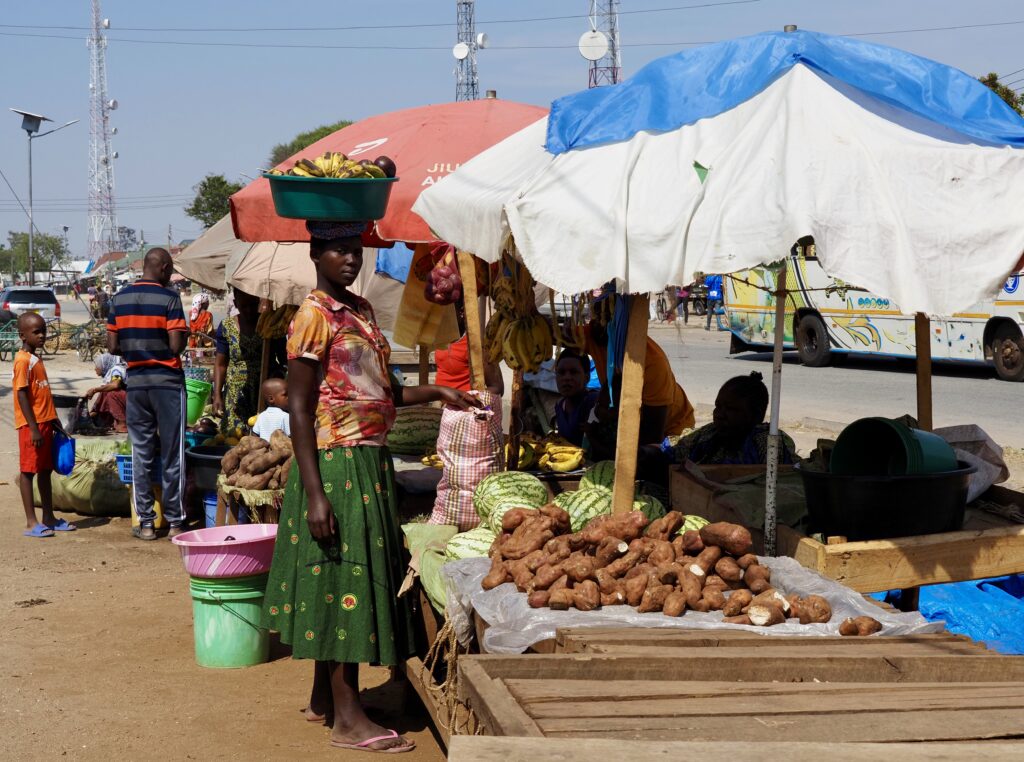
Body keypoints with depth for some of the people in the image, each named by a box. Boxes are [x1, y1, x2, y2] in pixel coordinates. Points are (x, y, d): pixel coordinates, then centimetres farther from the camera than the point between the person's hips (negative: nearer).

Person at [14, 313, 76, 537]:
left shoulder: (36, 359, 15)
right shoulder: (23, 360, -13)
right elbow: (22, 395, -18)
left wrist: (53, 419, 20)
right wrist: (34, 428, -21)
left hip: (44, 423, 9)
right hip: (31, 426, -9)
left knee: (45, 470, 12)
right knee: (28, 471, -4)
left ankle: (49, 518, 19)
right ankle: (31, 523, -1)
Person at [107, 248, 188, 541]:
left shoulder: (120, 299, 5)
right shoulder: (169, 298, -10)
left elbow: (112, 346, 5)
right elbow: (176, 345, -15)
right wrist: (184, 335, 6)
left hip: (136, 382, 4)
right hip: (168, 382, -4)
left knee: (141, 455, 9)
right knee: (172, 456, 3)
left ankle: (145, 523, 11)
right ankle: (175, 523, 7)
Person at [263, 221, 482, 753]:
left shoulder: (360, 310, 14)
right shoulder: (314, 315, -12)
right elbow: (299, 408, -16)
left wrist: (436, 393, 6)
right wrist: (314, 493, -21)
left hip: (371, 461, 9)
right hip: (336, 463, -9)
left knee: (362, 570, 13)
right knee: (343, 576, -5)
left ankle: (323, 698, 25)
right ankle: (348, 719, 2)